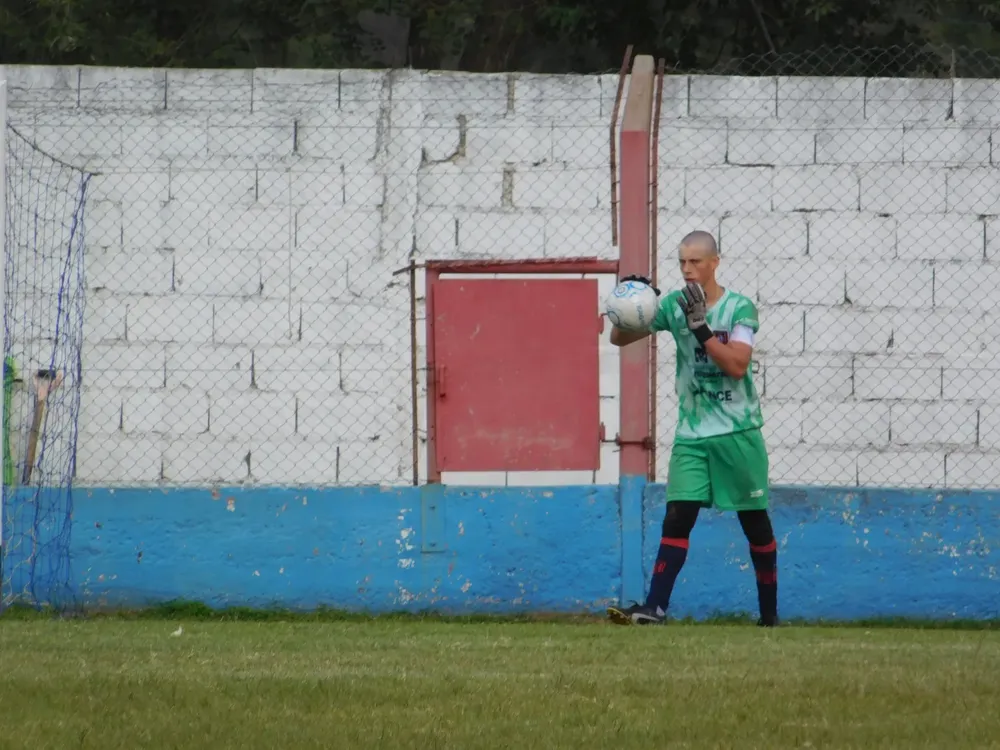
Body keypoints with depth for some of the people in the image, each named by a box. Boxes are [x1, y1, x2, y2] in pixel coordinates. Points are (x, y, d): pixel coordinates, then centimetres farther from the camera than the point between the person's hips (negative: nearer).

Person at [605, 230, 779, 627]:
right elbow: (619, 338, 1)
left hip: (738, 432, -2)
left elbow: (737, 365, -19)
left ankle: (769, 611, 19)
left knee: (755, 522, 6)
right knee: (677, 517, -10)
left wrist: (700, 327, -26)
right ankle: (654, 607, -15)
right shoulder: (675, 305, 2)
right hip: (692, 434, 2)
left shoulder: (739, 308, -8)